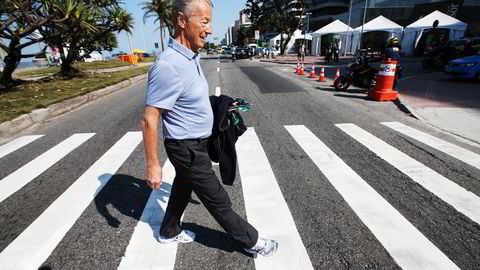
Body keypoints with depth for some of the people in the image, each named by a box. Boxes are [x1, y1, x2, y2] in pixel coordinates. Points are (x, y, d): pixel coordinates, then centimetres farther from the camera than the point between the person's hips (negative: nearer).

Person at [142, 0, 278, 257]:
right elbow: (149, 120, -24)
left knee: (183, 187, 25)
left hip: (193, 143, 9)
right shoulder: (168, 66, -27)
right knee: (218, 200, 7)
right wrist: (152, 165, -19)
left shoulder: (191, 57, 3)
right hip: (188, 149, -9)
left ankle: (169, 232, 49)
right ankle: (251, 241, 27)